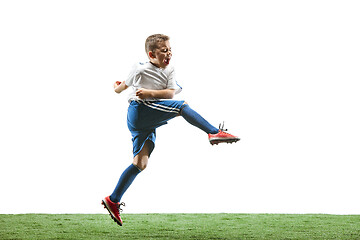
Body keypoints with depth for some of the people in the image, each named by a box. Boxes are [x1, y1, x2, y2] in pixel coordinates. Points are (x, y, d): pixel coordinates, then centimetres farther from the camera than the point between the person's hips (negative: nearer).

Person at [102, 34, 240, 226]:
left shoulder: (169, 71, 13)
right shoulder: (140, 70, -2)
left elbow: (170, 93, -3)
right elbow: (121, 87, 14)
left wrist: (149, 93, -12)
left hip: (148, 123, 6)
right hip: (139, 111, -6)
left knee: (140, 163, 2)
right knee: (182, 106, -20)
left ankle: (113, 201, 5)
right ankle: (214, 133, -28)